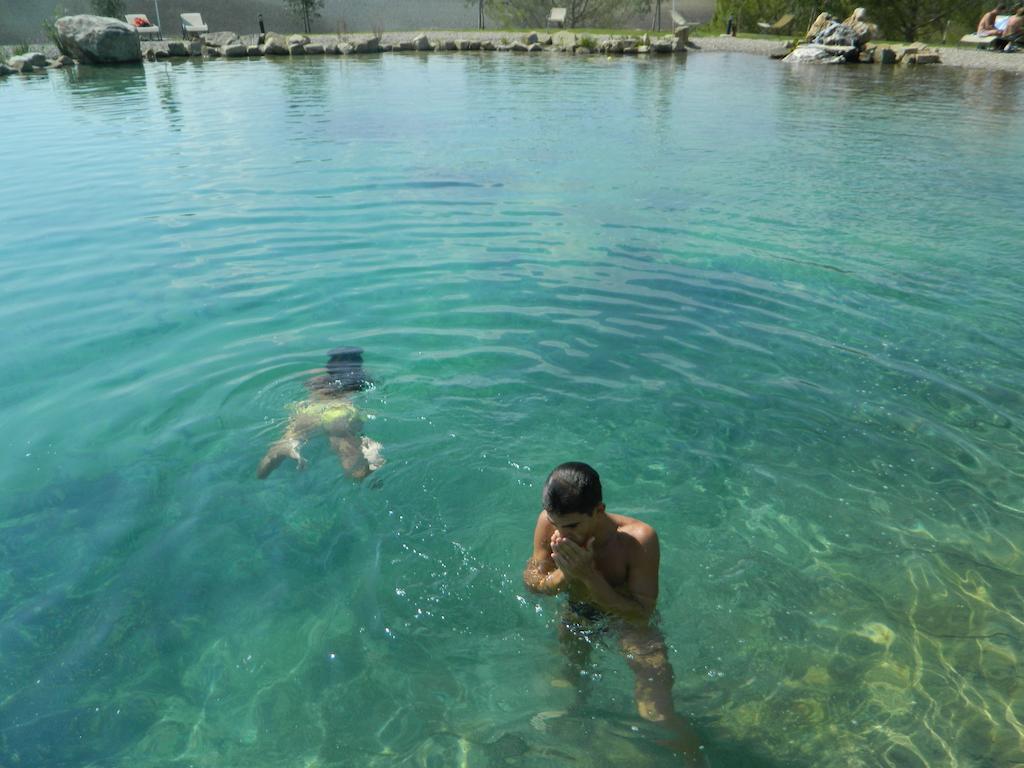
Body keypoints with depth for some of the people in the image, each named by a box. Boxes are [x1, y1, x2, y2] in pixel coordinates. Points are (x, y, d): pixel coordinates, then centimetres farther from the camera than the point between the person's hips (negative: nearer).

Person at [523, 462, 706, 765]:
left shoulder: (638, 539, -36)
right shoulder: (549, 522, -26)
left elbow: (642, 616, -31)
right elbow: (530, 581, -12)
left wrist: (590, 575, -41)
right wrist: (563, 575, -34)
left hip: (629, 619, -4)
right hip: (577, 613, 4)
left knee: (656, 714, -13)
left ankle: (697, 761, 15)